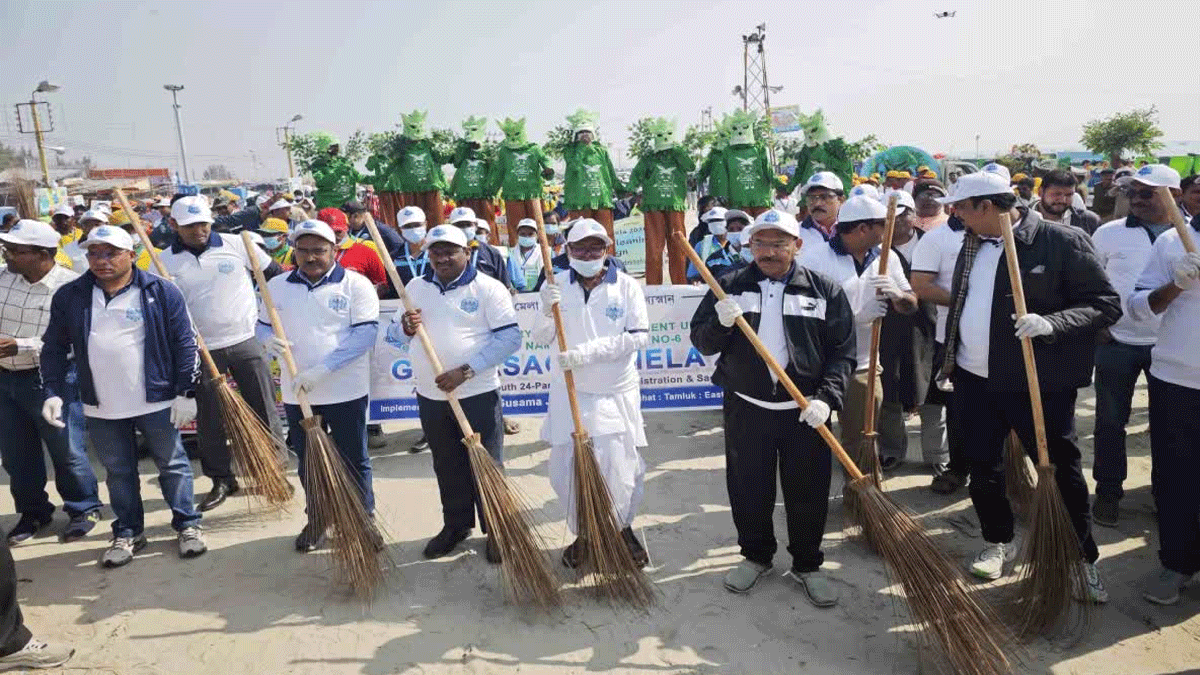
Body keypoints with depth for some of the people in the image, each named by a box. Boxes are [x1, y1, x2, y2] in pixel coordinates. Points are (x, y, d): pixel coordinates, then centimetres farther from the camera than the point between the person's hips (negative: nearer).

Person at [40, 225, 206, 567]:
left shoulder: (161, 291, -7)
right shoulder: (69, 296, 2)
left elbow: (185, 344, -6)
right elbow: (54, 349, 10)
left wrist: (187, 393, -9)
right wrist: (53, 392, 1)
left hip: (157, 402, -3)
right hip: (101, 408, 3)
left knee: (173, 464, 8)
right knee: (118, 471, 15)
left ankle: (188, 525, 23)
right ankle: (127, 533, 30)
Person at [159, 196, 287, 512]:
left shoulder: (235, 244, -2)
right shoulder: (165, 261, 2)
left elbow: (275, 274, 5)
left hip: (247, 341, -1)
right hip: (203, 350, 1)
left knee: (263, 409, 5)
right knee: (210, 419, 7)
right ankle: (221, 480, 22)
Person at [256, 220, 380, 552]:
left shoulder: (356, 284, -8)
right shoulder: (276, 286, 6)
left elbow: (365, 333, -16)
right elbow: (262, 325, 14)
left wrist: (321, 369, -23)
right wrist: (269, 339, -13)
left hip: (346, 392, -4)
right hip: (296, 394, 4)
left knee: (354, 460, 8)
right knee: (308, 461, 17)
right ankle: (317, 519, 35)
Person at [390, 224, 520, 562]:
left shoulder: (488, 288, -7)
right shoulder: (415, 287, 8)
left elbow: (510, 337, -14)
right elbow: (394, 333, 15)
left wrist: (465, 371, -20)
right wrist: (406, 327, -11)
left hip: (478, 395, -4)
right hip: (430, 396, 5)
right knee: (447, 466, 17)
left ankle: (495, 531, 19)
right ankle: (456, 525, 34)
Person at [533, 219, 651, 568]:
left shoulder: (627, 286, -4)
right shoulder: (556, 285, 1)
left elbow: (639, 336, -13)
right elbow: (541, 338, 2)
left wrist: (587, 352, -20)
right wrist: (547, 310, -19)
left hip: (616, 394, -2)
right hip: (569, 393, 2)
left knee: (620, 469, 1)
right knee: (566, 469, 7)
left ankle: (623, 529, 30)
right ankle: (582, 533, 30)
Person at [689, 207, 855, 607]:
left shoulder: (826, 290, -1)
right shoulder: (730, 286, 2)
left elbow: (842, 351, -1)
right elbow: (702, 342, 2)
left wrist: (827, 397, -14)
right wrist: (720, 323, -19)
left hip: (806, 411, -1)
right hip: (745, 408, 1)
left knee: (808, 492, 8)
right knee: (748, 489, 12)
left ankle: (807, 565, 30)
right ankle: (755, 555, 35)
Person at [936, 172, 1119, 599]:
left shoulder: (1063, 241, -11)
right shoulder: (974, 244, 8)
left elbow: (1107, 304, -11)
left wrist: (1052, 323, -28)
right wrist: (952, 365, 17)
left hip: (1039, 382, -5)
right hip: (974, 380, 6)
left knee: (1061, 470, 8)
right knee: (983, 467, 15)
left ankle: (1084, 559, 28)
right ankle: (998, 542, 37)